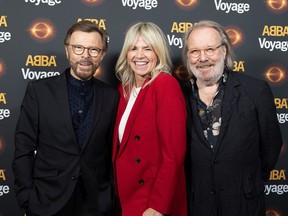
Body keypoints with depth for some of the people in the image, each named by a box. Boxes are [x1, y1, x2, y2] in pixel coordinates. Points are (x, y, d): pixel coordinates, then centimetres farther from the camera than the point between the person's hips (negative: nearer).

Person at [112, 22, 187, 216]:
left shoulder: (166, 85, -16)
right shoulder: (125, 88, 7)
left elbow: (173, 154, -20)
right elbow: (122, 145, 9)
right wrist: (120, 196, 6)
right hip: (127, 196, 7)